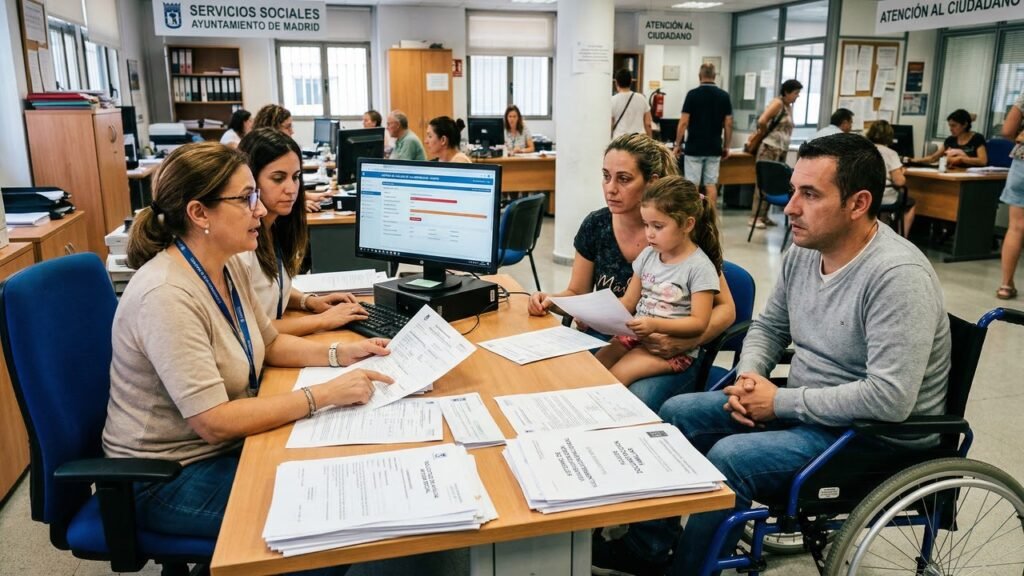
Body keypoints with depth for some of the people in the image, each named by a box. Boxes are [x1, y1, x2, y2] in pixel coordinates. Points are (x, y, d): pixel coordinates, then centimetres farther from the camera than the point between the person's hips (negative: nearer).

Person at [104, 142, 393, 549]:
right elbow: (214, 422, -31)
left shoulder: (228, 266, -1)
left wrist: (338, 354, -4)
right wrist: (324, 395, -29)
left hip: (224, 446, 8)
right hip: (167, 478, -8)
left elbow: (269, 343, 12)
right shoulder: (167, 297, -30)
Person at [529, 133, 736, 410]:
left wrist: (685, 342, -26)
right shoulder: (596, 225, 0)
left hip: (667, 356, -4)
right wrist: (549, 301, -12)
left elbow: (725, 308, -7)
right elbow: (577, 293, 12)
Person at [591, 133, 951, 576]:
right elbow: (769, 326, 13)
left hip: (873, 433, -8)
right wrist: (749, 376, -8)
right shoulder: (803, 251, -1)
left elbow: (890, 398, -32)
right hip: (804, 406, 9)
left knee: (730, 457, -27)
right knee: (677, 413, 3)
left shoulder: (897, 275, -26)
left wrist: (781, 402, -23)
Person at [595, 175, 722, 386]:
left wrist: (655, 324, -27)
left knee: (613, 378, -24)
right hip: (637, 335, 6)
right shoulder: (648, 255, 8)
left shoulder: (699, 266, -10)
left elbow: (699, 322, -13)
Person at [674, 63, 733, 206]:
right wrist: (726, 146, 11)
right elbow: (728, 124, 2)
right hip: (714, 149, 3)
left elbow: (684, 122, -9)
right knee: (711, 185, 7)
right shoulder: (724, 96, 2)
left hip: (694, 148, -3)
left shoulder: (692, 94, -7)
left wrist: (678, 144, 0)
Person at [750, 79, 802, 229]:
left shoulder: (789, 107, 17)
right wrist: (767, 134, -5)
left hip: (781, 150, 8)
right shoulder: (777, 103, -9)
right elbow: (761, 121, -22)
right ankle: (755, 216, -5)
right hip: (770, 149, -8)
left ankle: (763, 215, 12)